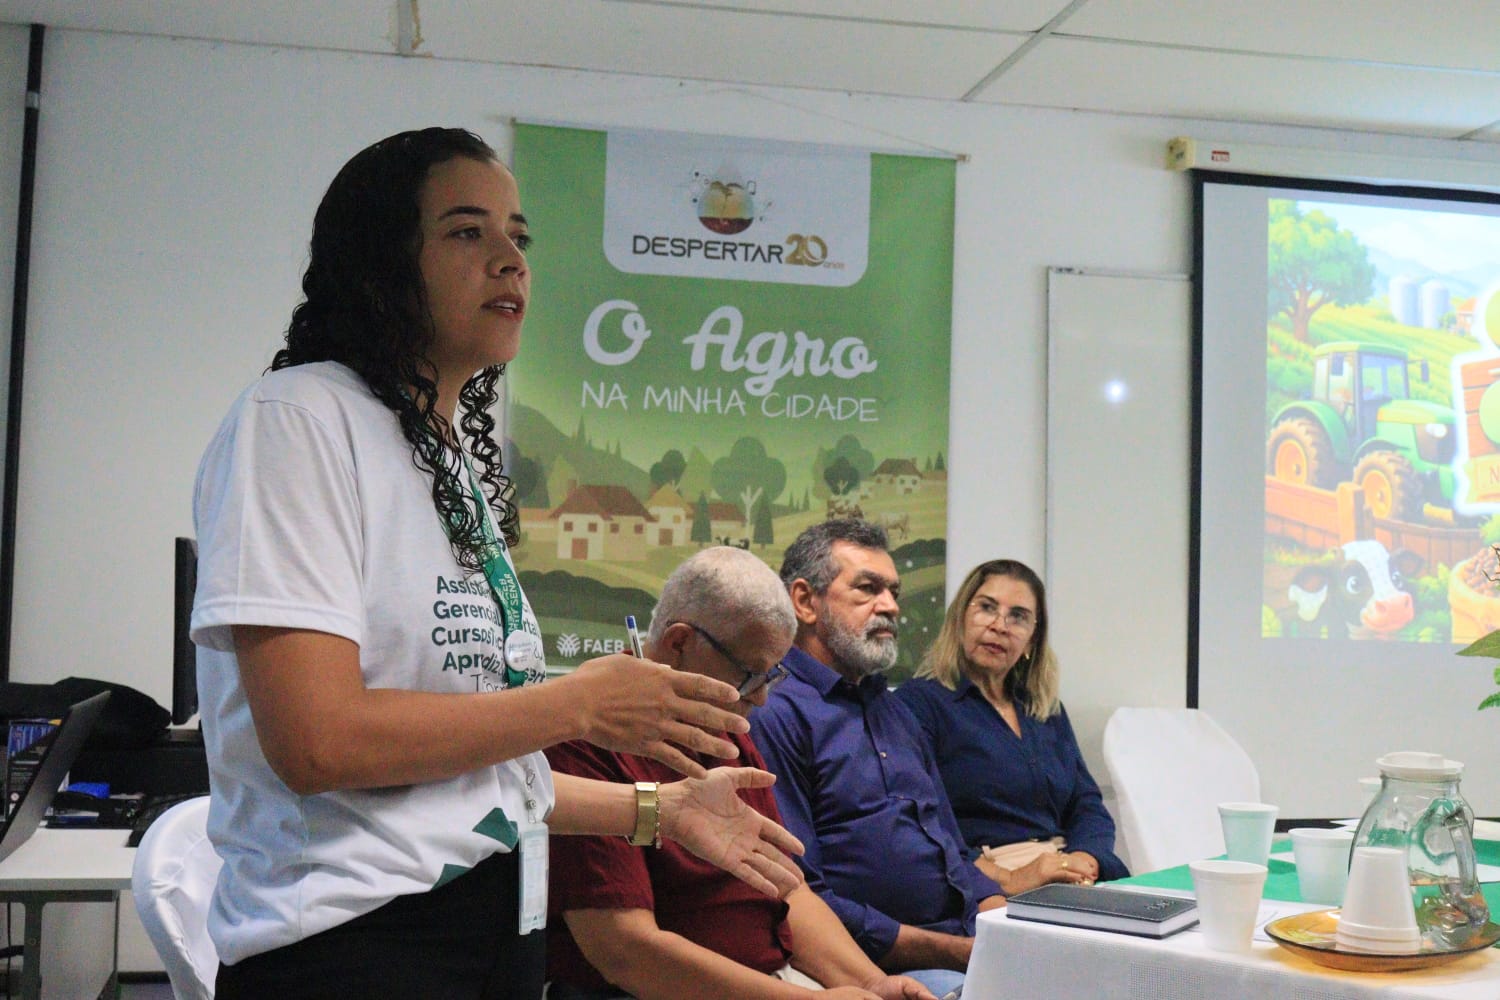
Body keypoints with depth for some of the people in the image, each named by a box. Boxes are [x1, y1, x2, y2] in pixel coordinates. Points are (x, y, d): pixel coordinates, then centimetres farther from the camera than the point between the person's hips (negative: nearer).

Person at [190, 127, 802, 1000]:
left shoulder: (465, 465, 13)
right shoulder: (298, 420, -10)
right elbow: (318, 741, -21)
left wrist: (657, 810, 10)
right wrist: (582, 703, -12)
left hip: (501, 928, 7)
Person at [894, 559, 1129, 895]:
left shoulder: (1048, 710, 20)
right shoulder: (919, 701, -2)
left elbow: (1088, 806, 15)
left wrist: (1083, 860, -8)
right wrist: (1008, 879, -23)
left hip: (1063, 882, 7)